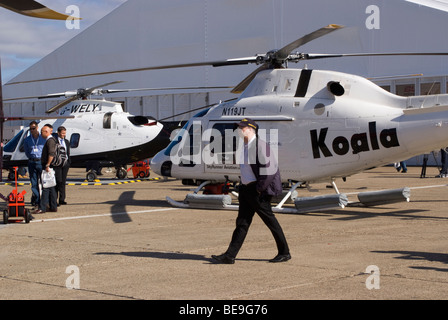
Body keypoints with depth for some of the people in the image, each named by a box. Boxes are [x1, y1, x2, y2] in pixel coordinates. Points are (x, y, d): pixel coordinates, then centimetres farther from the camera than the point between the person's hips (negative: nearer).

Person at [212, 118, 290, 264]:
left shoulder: (260, 145, -15)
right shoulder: (245, 146, 13)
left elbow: (270, 168, -20)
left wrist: (259, 189, -18)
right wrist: (244, 187, 16)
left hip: (258, 191, -9)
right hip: (246, 189, 9)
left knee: (270, 221, 0)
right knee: (242, 222, 6)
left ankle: (284, 253, 12)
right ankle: (230, 256, 5)